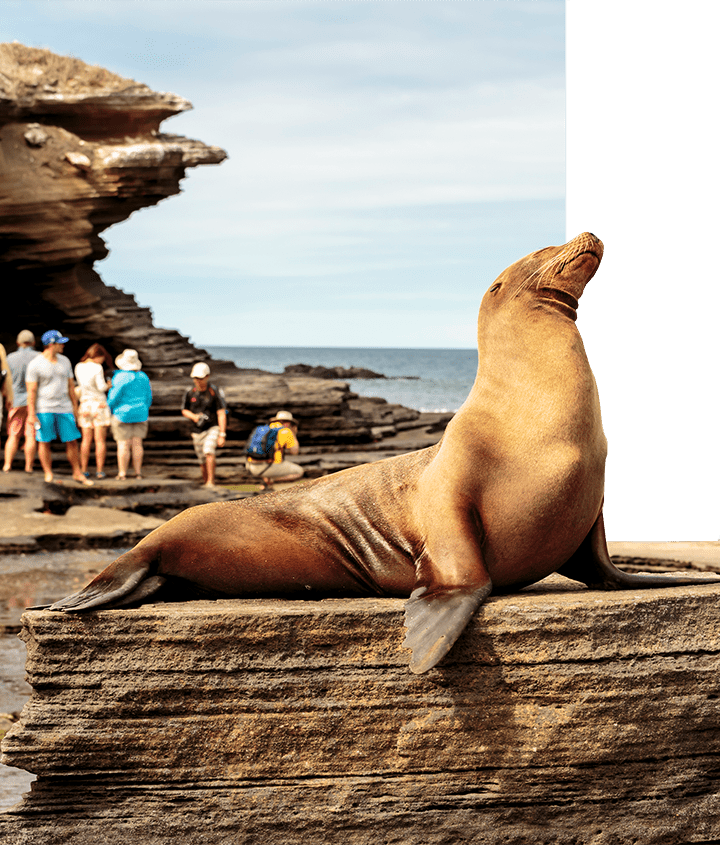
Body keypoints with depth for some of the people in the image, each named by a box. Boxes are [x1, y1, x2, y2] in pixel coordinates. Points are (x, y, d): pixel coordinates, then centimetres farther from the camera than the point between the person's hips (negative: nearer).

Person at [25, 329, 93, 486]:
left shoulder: (64, 361, 9)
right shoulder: (35, 364, -8)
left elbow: (70, 386, 15)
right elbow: (31, 391, -9)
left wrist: (75, 407, 14)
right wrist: (31, 414, -13)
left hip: (64, 408, 4)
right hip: (44, 409, -4)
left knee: (72, 441, 3)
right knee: (44, 442, -2)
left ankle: (77, 473, 14)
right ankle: (48, 475, 6)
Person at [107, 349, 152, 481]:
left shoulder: (120, 377, -15)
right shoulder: (143, 377, 3)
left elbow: (114, 397, -15)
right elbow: (148, 397, 8)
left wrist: (108, 407, 3)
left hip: (122, 414, -5)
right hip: (140, 415, 5)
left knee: (123, 445, -2)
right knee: (137, 444, 7)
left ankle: (122, 473, 0)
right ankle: (138, 472, 8)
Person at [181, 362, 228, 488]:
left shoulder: (215, 392, -15)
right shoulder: (190, 392, -3)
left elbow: (221, 414, -16)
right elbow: (184, 411, 10)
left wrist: (222, 435, -21)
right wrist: (194, 416, -13)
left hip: (213, 428, -4)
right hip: (198, 431, 4)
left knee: (209, 451, -27)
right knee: (203, 462, 11)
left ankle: (211, 482, -26)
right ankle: (205, 482, 32)